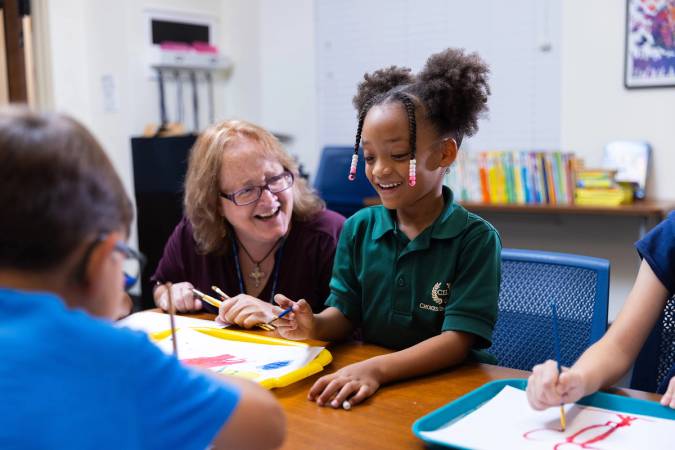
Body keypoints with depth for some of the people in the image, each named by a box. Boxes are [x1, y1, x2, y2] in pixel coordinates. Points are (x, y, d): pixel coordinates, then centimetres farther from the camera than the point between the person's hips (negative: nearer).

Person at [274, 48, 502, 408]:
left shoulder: (476, 239, -10)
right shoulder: (358, 229, 3)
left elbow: (458, 339, -16)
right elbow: (345, 314, 8)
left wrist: (375, 369, -29)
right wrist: (314, 326, -15)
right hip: (367, 389, 3)